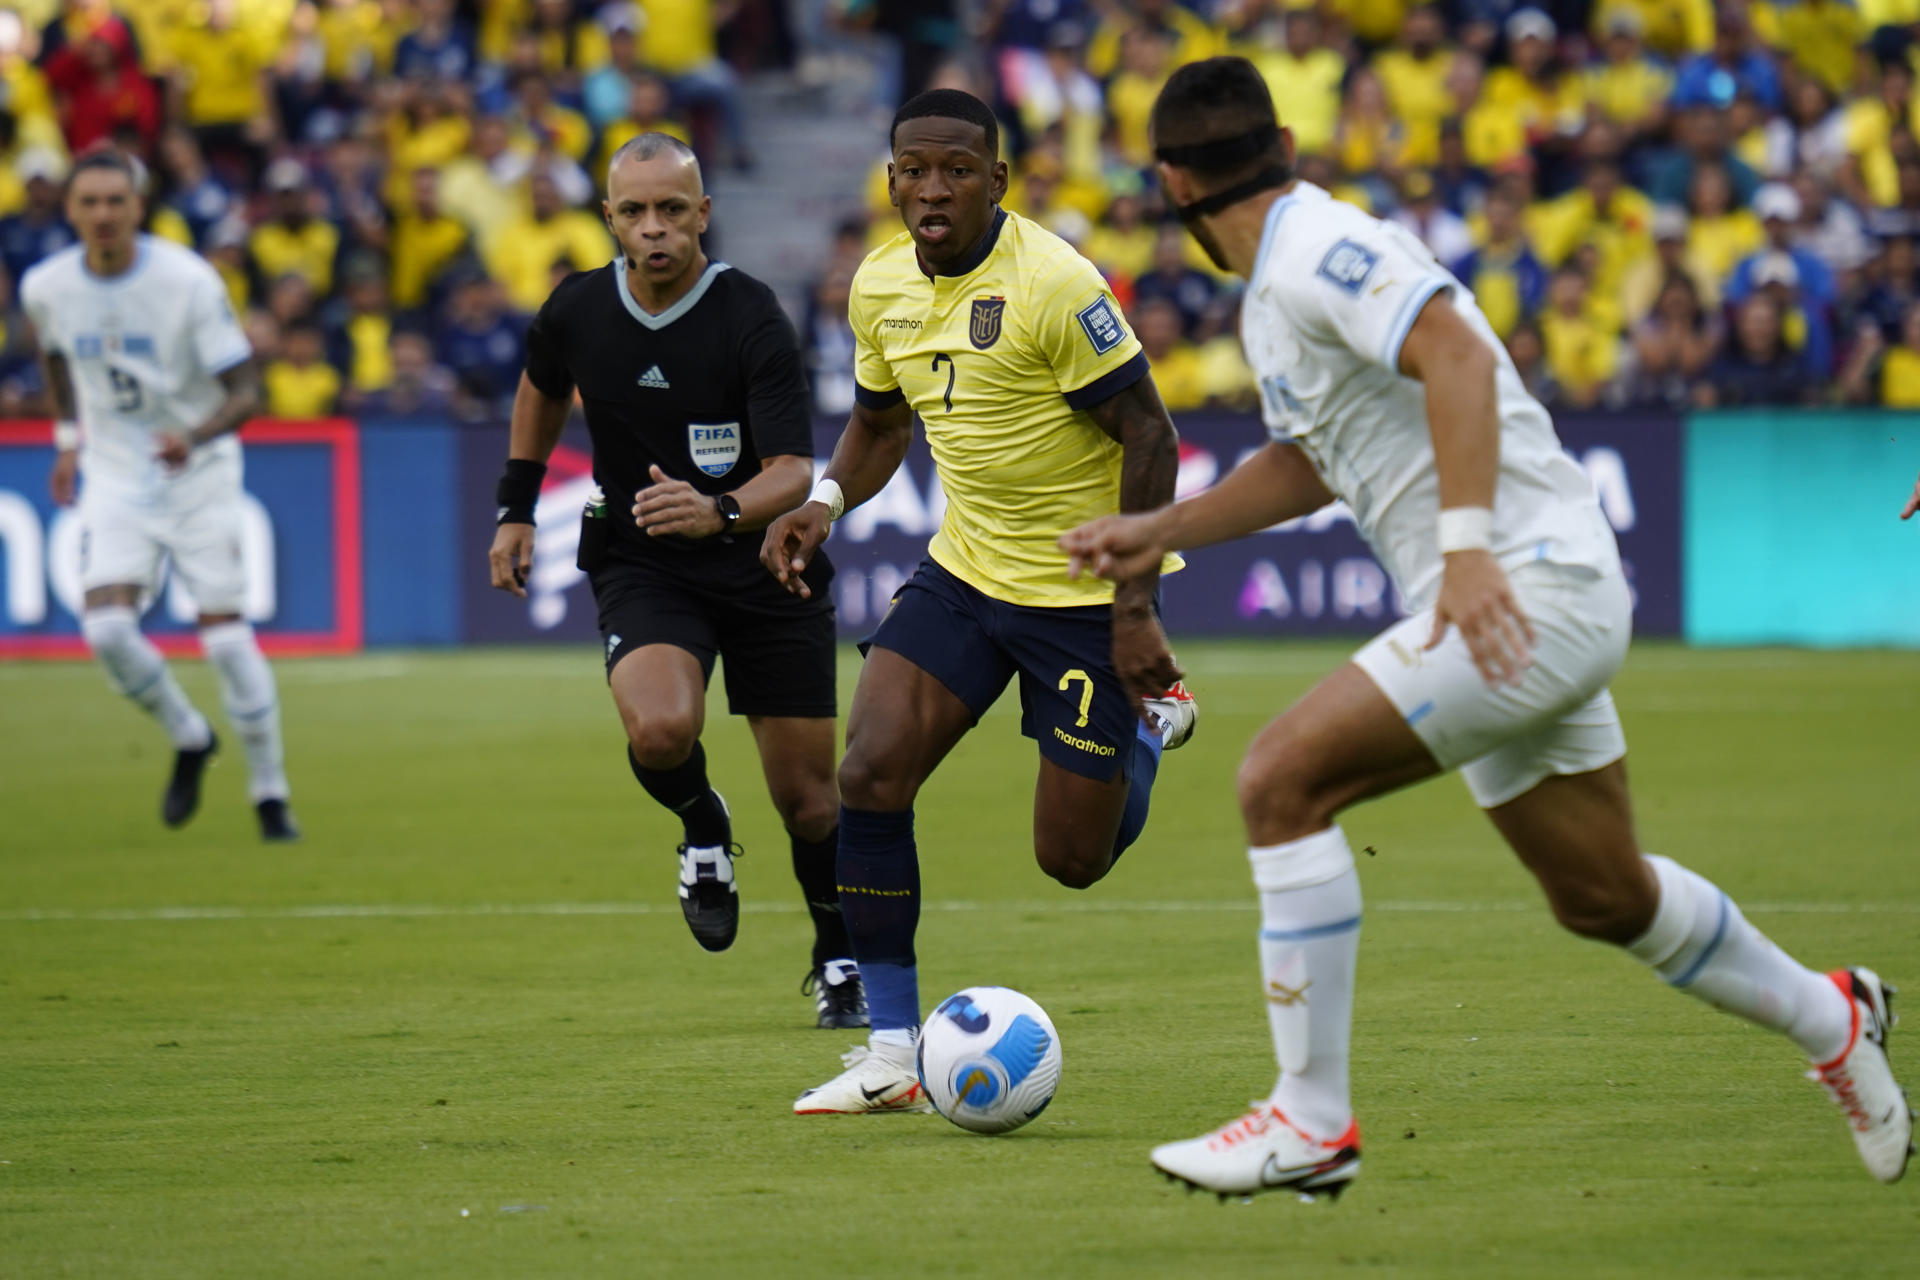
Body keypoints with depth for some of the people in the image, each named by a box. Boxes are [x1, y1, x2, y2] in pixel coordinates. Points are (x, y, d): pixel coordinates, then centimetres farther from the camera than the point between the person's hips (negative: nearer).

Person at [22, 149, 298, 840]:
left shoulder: (188, 281, -18)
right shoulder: (47, 288, -5)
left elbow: (245, 392, -17)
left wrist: (194, 435, -36)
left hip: (199, 472, -3)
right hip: (115, 478, 3)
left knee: (226, 634, -10)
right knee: (106, 628, -16)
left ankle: (270, 793, 6)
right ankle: (189, 739, 12)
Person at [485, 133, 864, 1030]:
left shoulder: (752, 319, -18)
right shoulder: (578, 310, -6)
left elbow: (794, 472, -24)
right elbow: (543, 388, 19)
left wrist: (720, 512, -43)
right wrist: (515, 509, 17)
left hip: (765, 570, -2)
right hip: (640, 571, 2)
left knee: (806, 795, 2)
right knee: (659, 731, -29)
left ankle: (839, 962, 30)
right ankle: (702, 829, 7)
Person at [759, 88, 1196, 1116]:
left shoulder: (1052, 283, -21)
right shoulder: (880, 286, 0)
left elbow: (1147, 433, -18)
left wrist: (1136, 608, -21)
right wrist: (827, 501, -4)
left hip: (1085, 593, -6)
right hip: (963, 570, 6)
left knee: (1072, 860, 0)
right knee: (870, 773, -15)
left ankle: (1150, 728, 35)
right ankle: (892, 1054, -6)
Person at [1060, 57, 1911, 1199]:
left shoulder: (1314, 250, -13)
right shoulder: (1273, 289, 17)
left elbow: (1458, 355, -27)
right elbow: (1312, 459, 31)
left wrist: (1466, 547, -33)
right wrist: (1158, 533, 26)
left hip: (1530, 585, -10)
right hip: (1518, 607, 10)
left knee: (1284, 779, -18)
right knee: (1602, 897, 21)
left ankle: (1313, 1122, -13)